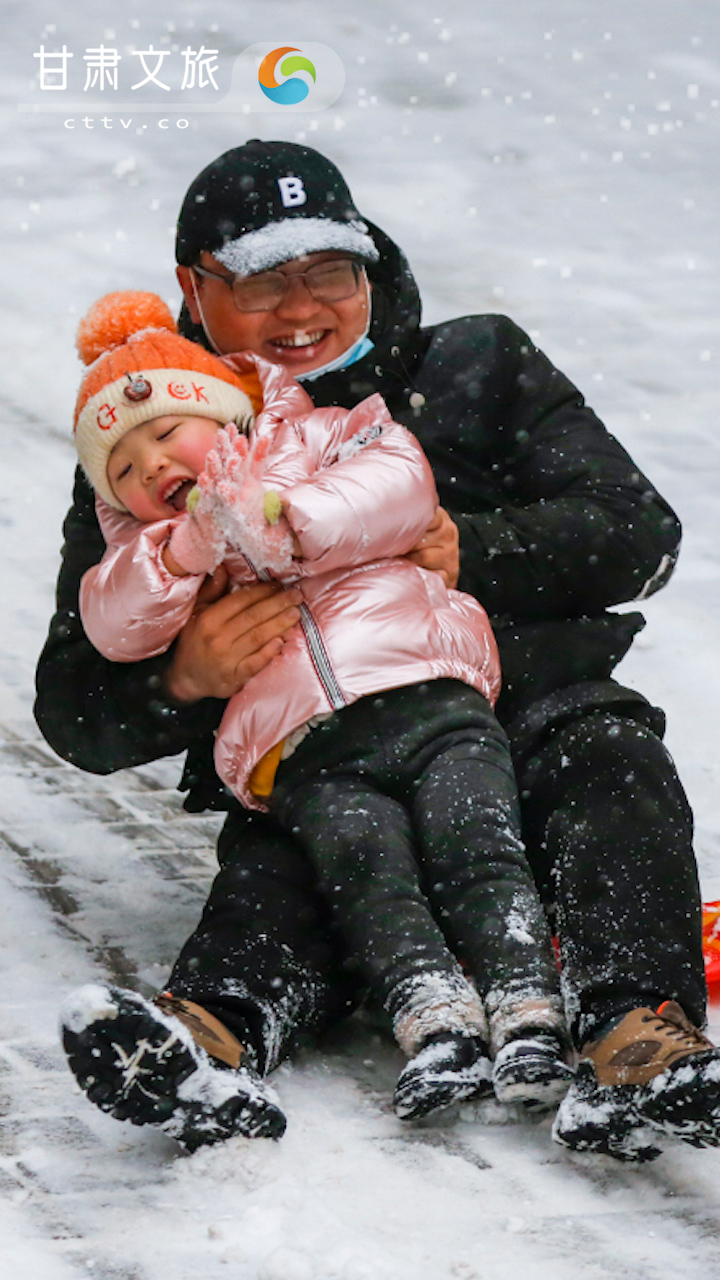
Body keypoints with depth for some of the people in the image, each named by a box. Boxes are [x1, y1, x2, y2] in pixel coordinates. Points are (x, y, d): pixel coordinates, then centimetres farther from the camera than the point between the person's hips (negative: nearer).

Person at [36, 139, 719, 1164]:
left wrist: (475, 554, -15)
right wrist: (183, 677, -19)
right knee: (280, 854, -34)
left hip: (524, 725, 1)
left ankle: (637, 1047, -54)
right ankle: (219, 1026, -65)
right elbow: (73, 712, 5)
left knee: (611, 760, -31)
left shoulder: (478, 372, 12)